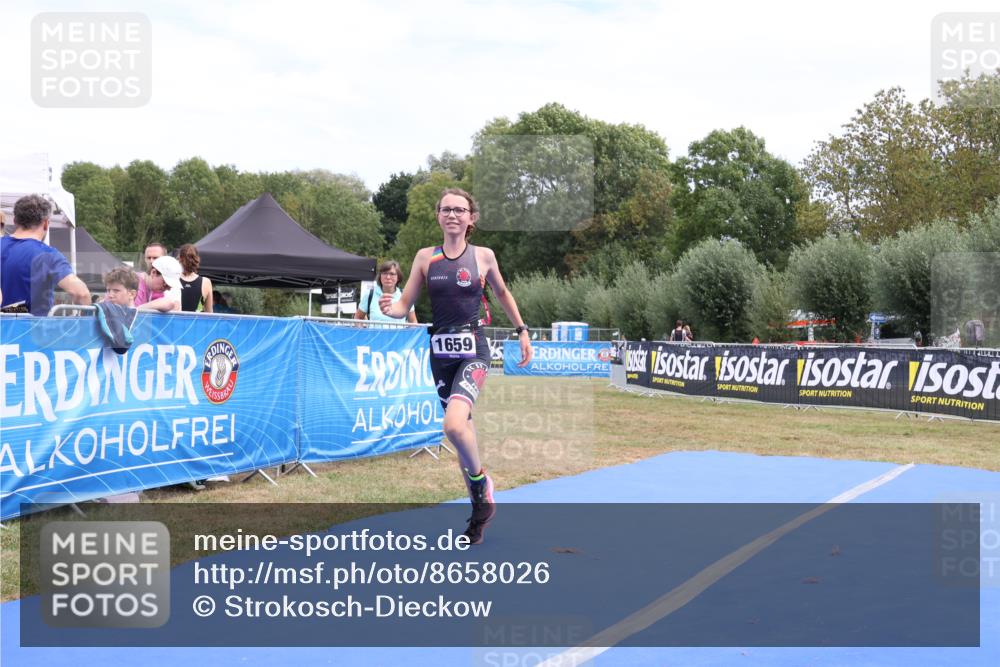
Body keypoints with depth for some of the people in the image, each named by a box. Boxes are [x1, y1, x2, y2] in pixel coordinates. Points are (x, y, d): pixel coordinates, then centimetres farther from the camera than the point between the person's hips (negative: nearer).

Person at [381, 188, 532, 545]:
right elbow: (405, 304, 3)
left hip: (473, 351, -3)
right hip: (440, 354, 3)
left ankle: (481, 481, 2)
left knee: (454, 425, -25)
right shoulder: (425, 257, 4)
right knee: (462, 427, 11)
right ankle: (479, 509, 24)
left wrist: (522, 331, 16)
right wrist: (388, 308, -19)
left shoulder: (483, 256, -1)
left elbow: (502, 293, 15)